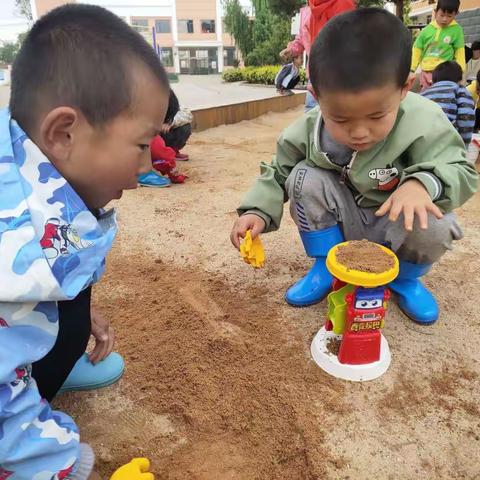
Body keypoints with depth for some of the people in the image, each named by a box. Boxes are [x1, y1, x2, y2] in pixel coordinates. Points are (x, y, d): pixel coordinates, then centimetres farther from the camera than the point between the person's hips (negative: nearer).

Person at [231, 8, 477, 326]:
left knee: (432, 225, -34)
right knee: (304, 178, -22)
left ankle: (406, 277, 5)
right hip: (344, 226, 2)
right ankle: (326, 267, -2)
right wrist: (257, 211, -26)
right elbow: (279, 173, -8)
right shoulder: (308, 132, -20)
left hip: (396, 225, -1)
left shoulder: (425, 125, -25)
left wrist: (424, 183, -42)